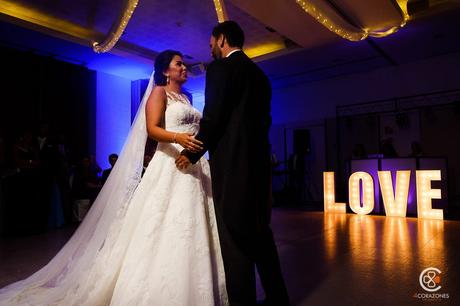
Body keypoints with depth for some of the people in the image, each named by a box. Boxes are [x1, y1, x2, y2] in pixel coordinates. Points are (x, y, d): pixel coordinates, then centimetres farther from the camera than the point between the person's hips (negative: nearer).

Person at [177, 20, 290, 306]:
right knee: (259, 231, 16)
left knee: (235, 237, -1)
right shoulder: (259, 73, 18)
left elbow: (213, 118, -13)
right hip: (258, 161, 9)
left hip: (231, 162, -8)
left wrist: (193, 153, -2)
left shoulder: (220, 68, -5)